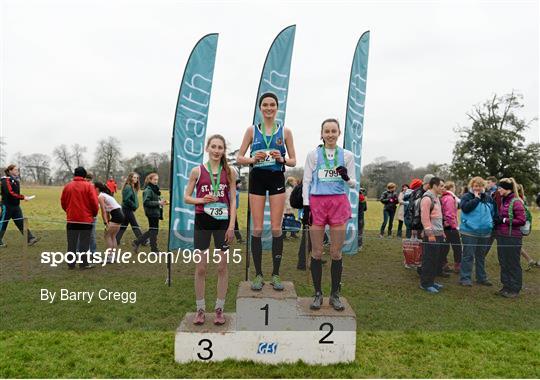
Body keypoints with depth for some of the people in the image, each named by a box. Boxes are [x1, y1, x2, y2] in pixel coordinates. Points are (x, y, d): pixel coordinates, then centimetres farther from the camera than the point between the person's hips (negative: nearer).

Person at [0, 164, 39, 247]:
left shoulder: (15, 180, 10)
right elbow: (10, 193, -24)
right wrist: (23, 197, -26)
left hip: (16, 206, 7)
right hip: (7, 206, -7)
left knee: (21, 223, 2)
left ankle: (30, 239, -2)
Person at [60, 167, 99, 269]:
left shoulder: (67, 186, 4)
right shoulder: (89, 186, -7)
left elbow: (63, 202, 10)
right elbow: (94, 202, -10)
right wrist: (94, 213, 7)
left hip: (71, 219, 4)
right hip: (86, 219, -3)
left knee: (71, 243, 10)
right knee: (84, 242, 3)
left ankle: (71, 263, 15)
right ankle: (84, 263, 6)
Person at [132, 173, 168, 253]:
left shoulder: (155, 189, 14)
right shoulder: (148, 190, -14)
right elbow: (146, 202, -22)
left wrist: (162, 202, 4)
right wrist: (158, 203, -23)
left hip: (156, 212, 9)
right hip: (152, 213, -9)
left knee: (152, 231, 16)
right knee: (154, 230, 1)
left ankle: (136, 242, 23)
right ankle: (154, 249, 12)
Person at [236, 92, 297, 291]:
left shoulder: (285, 131, 7)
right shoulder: (252, 130, 6)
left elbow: (293, 161, 8)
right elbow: (239, 158, 7)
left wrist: (282, 159, -13)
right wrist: (252, 159, -13)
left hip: (277, 179, 0)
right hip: (257, 178, 0)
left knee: (276, 228, 0)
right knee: (257, 229, 0)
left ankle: (275, 275, 10)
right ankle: (258, 275, 10)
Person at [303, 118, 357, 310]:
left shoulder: (347, 155, 8)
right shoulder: (313, 154, 5)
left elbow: (353, 183, 11)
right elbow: (306, 181, 4)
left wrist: (346, 177, -13)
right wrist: (306, 206, -4)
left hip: (338, 203, 1)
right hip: (317, 203, 0)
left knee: (336, 253, 5)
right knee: (317, 252, 4)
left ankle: (335, 294, 18)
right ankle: (318, 293, 17)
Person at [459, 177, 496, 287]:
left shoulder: (488, 198, 11)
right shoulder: (466, 197, -4)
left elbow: (494, 213, 20)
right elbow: (465, 208, -22)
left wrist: (492, 224, 12)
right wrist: (476, 198, -16)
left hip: (485, 232, 5)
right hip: (469, 231, -5)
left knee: (481, 256, 16)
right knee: (468, 256, -2)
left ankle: (482, 277, 27)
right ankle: (465, 278, 5)